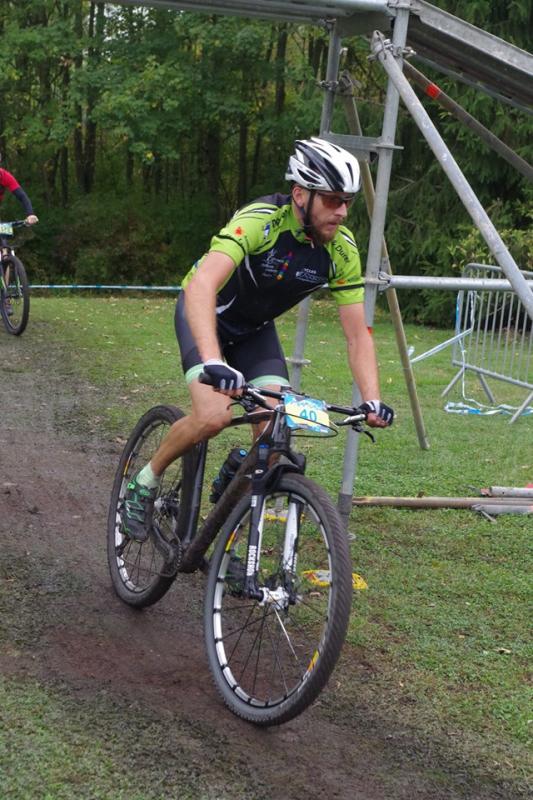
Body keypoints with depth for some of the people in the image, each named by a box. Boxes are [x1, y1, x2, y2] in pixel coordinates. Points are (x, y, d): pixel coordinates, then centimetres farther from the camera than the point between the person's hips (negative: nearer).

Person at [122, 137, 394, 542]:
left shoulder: (342, 249, -19)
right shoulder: (261, 220, -34)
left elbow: (358, 334, -14)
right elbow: (202, 285, -48)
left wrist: (372, 400, -28)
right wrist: (214, 363, -61)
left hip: (256, 328, 5)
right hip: (206, 313, -5)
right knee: (214, 416, -26)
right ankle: (145, 482, 2)